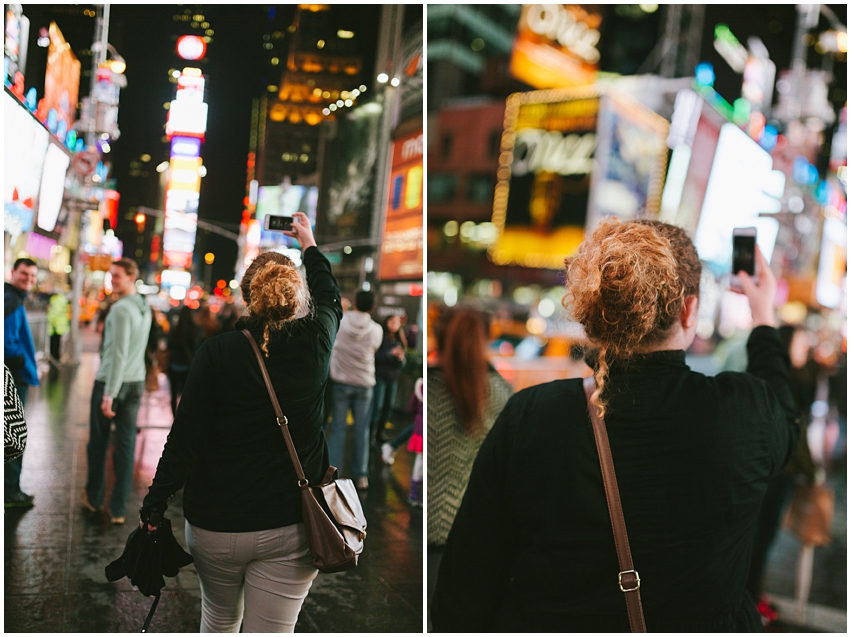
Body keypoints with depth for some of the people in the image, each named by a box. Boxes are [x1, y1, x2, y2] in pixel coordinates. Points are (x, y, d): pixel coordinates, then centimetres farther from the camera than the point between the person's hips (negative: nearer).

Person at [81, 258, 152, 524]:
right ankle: (118, 509, 8)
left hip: (112, 382, -7)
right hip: (136, 383, 7)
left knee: (98, 441, 11)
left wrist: (109, 393, -21)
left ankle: (93, 498, 26)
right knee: (126, 445, 5)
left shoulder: (121, 308, -16)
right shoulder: (145, 308, 10)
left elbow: (119, 353, -21)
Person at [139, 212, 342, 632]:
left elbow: (184, 438, -11)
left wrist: (153, 506, 1)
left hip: (216, 523, 0)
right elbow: (330, 298, 17)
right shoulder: (314, 344, -6)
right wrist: (308, 243, 32)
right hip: (290, 526, 0)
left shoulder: (216, 352, -11)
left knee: (219, 618, 25)